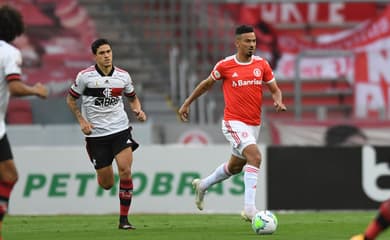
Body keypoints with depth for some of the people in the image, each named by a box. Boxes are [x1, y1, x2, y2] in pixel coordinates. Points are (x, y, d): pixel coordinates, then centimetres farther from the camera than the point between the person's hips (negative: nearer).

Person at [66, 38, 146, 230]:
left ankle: (124, 219, -9)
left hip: (120, 130, 1)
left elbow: (132, 98, 19)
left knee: (125, 170, -18)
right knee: (106, 184, 0)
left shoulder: (123, 76, 3)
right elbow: (71, 99, 6)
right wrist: (81, 121, -5)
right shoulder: (85, 76, -6)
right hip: (96, 134, -1)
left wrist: (138, 110, -2)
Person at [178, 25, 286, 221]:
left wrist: (278, 101, -13)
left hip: (254, 124, 6)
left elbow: (275, 90, 9)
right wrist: (187, 103, 16)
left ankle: (202, 185, 47)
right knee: (255, 156, -26)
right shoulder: (225, 65, -7)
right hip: (234, 122, -6)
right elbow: (207, 84, 10)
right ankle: (249, 208, -28)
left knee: (235, 166, 20)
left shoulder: (262, 65, 2)